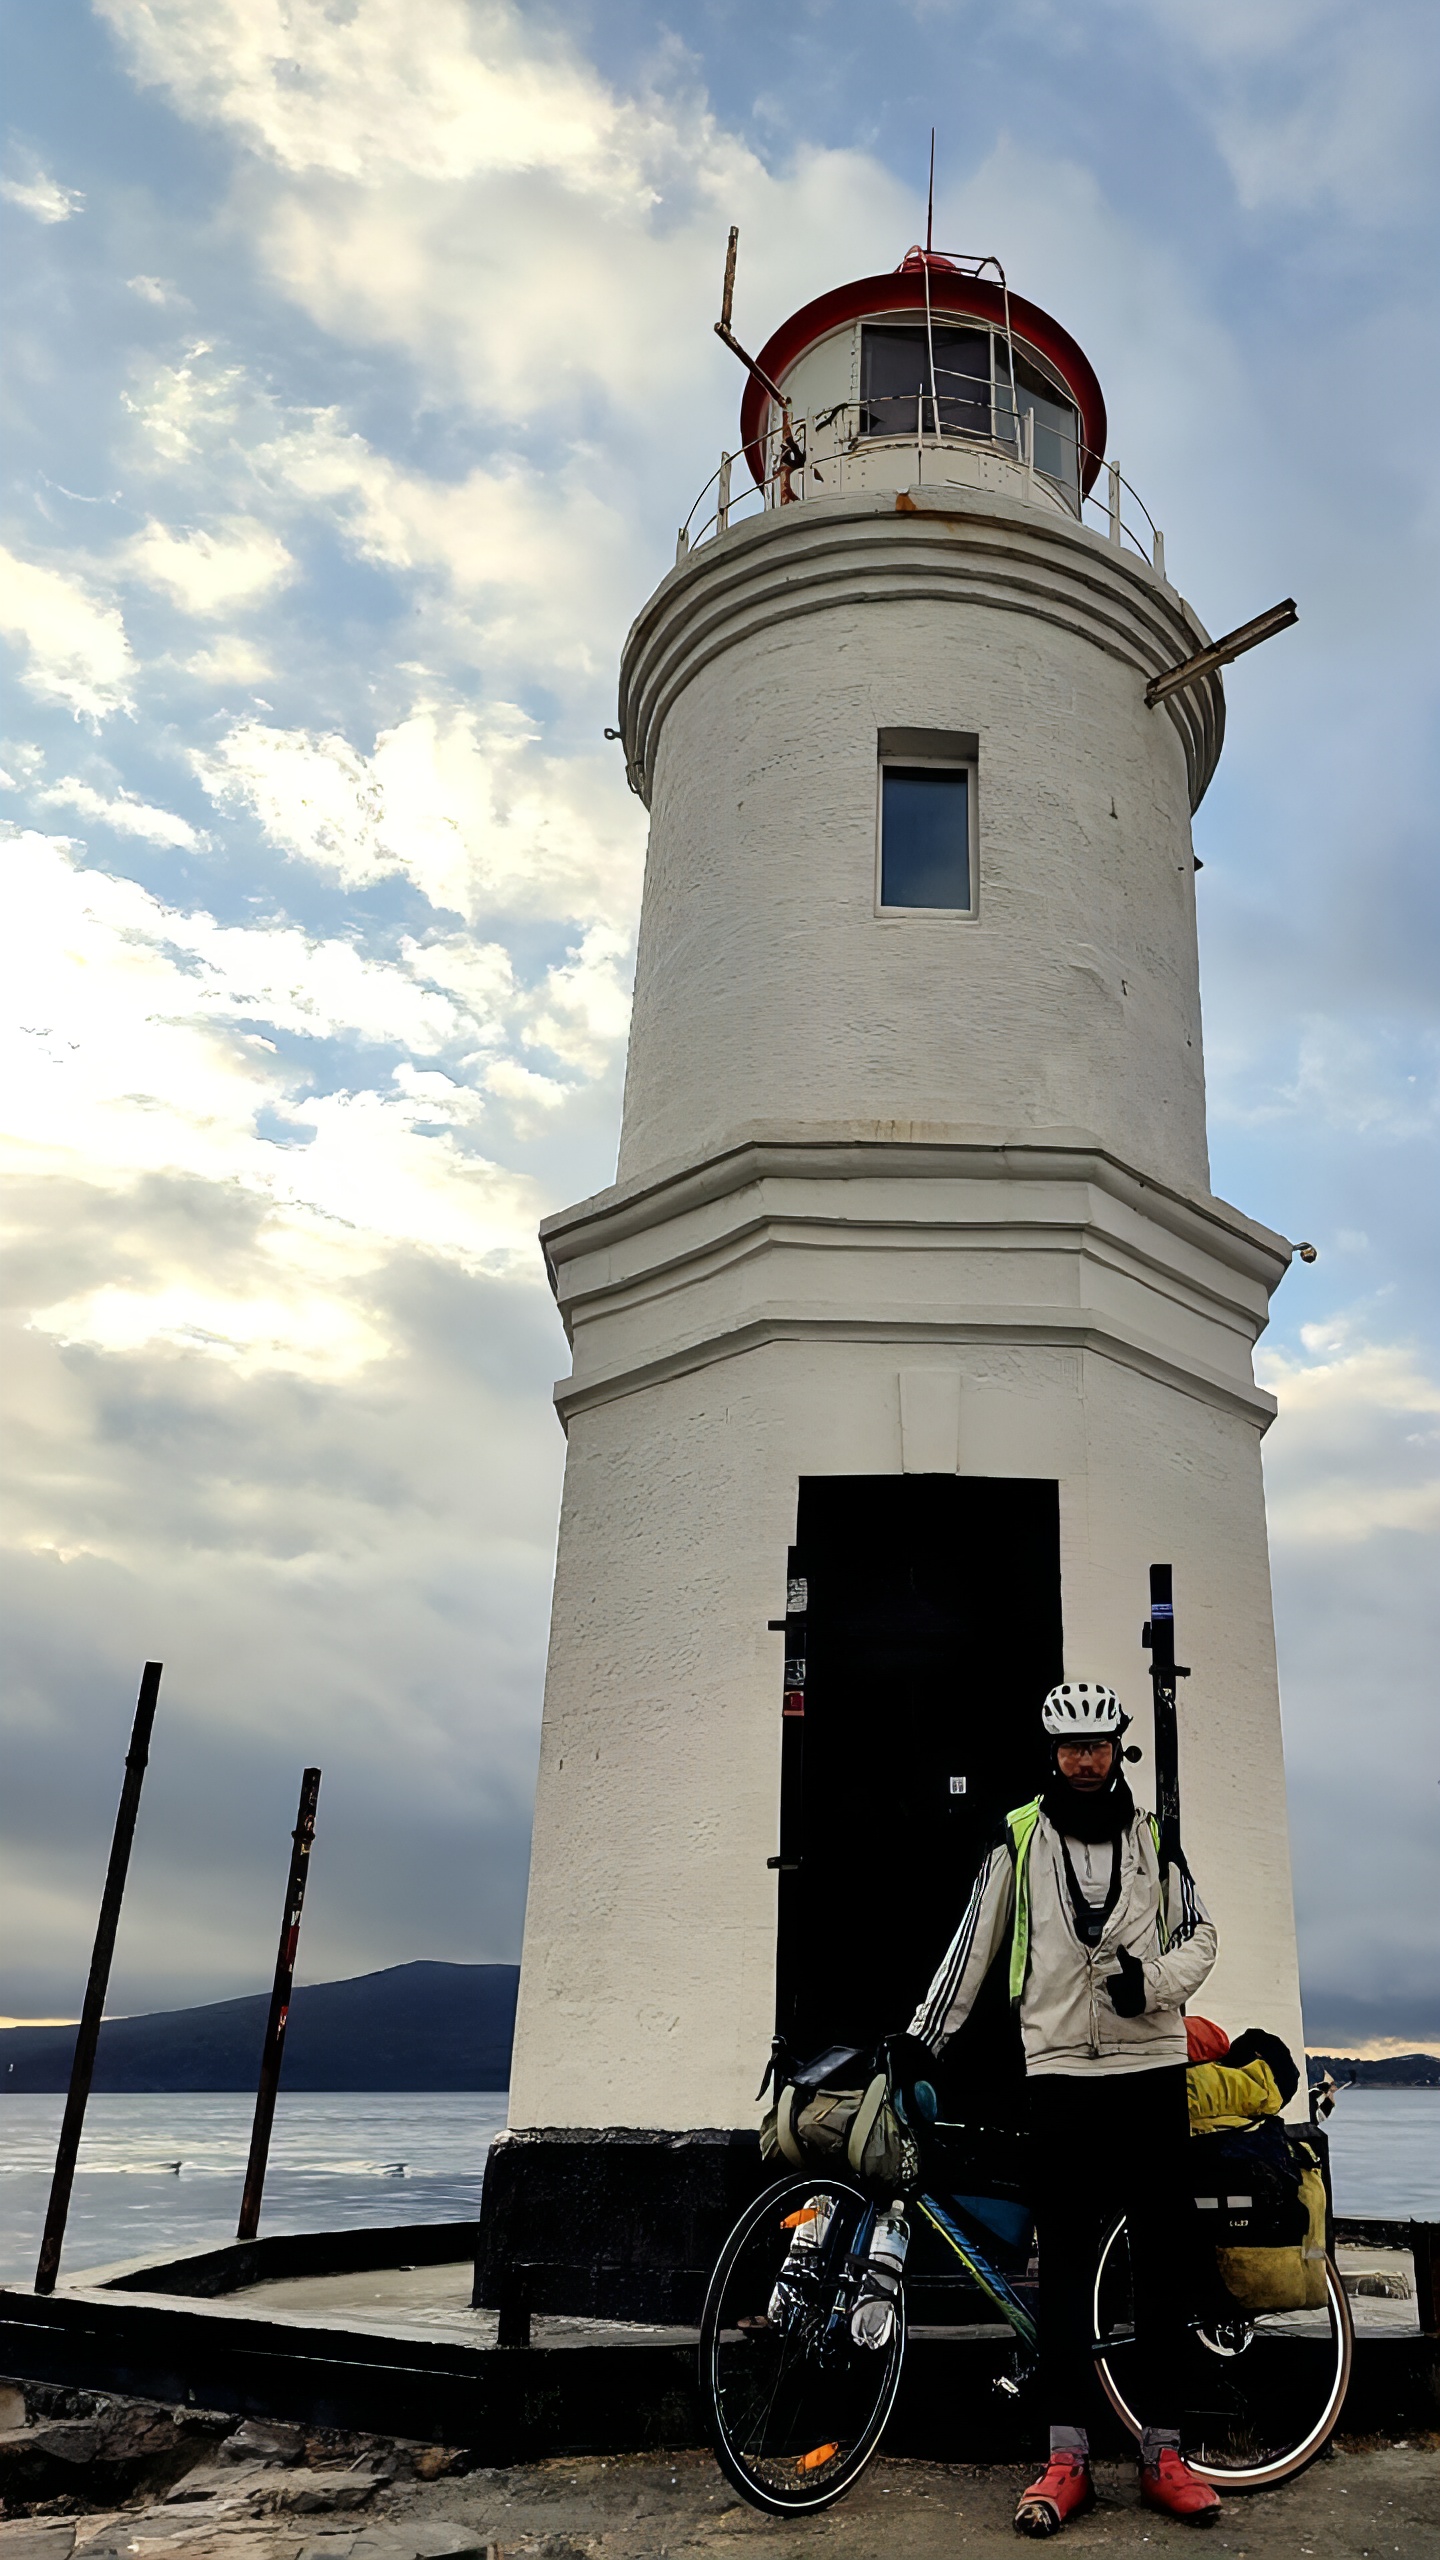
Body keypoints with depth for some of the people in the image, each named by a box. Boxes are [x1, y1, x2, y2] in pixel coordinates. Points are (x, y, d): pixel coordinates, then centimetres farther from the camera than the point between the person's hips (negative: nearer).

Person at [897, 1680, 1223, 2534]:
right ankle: (1067, 2456, 7)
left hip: (1153, 2064, 2)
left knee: (1162, 2255, 5)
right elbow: (974, 1945, 4)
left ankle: (1163, 2454, 15)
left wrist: (1153, 1979, -12)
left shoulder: (1153, 1837, 7)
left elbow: (1200, 1934, 8)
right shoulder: (1020, 1837, 3)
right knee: (1067, 2260, 0)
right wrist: (924, 2038, 1)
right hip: (1061, 2069, -1)